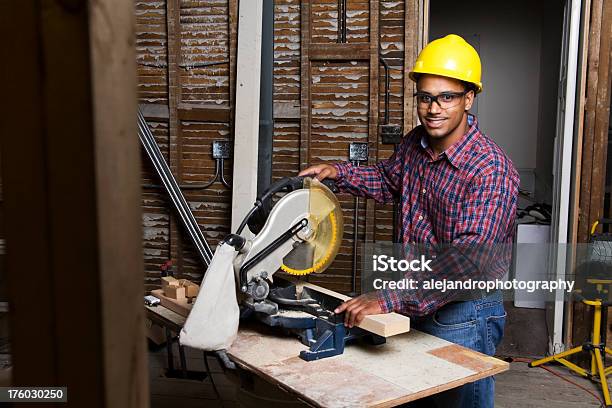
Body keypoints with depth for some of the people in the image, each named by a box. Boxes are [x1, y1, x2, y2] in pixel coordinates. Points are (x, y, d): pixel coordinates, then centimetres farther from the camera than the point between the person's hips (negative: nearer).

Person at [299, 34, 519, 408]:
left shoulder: (491, 170, -26)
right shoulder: (415, 142, -1)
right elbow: (390, 180, 21)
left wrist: (390, 298, -41)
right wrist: (339, 173, 5)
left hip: (464, 315, -7)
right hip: (417, 303, 7)